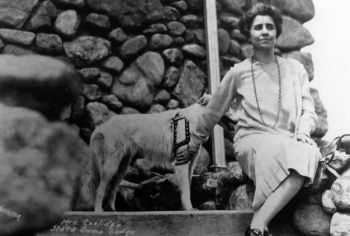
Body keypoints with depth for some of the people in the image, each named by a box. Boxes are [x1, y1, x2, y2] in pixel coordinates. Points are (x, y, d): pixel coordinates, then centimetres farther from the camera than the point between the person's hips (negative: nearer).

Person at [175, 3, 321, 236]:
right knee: (298, 156, -36)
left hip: (290, 142, 3)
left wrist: (303, 132, -10)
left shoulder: (295, 68, 15)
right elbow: (213, 112, 18)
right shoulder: (238, 72, 10)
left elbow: (308, 110, 12)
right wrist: (193, 145, 24)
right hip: (251, 140, -2)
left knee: (308, 152, -37)